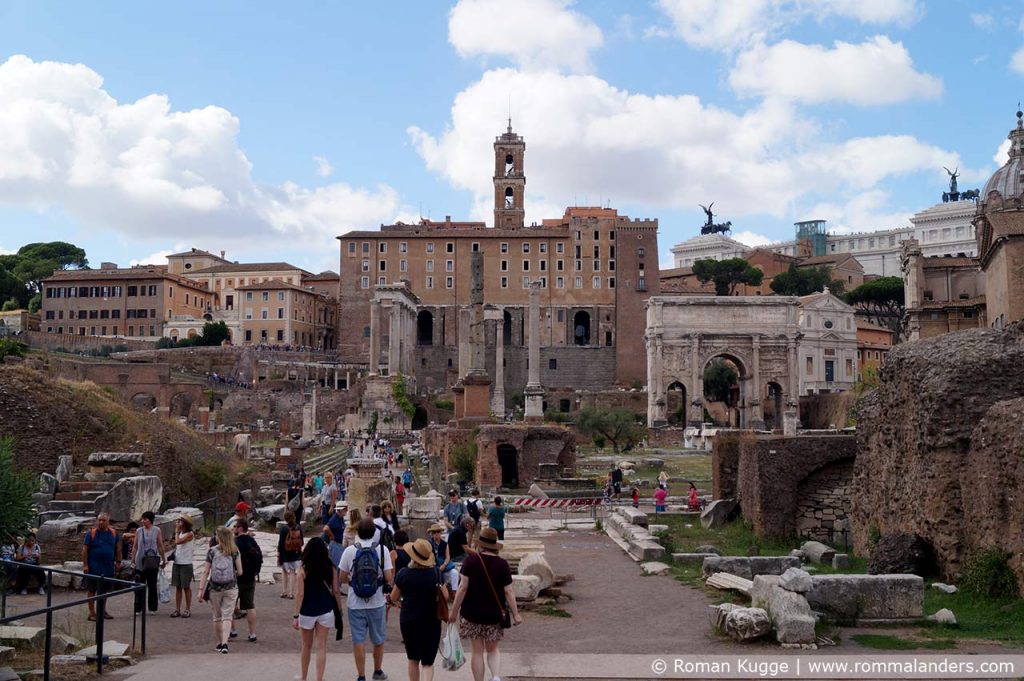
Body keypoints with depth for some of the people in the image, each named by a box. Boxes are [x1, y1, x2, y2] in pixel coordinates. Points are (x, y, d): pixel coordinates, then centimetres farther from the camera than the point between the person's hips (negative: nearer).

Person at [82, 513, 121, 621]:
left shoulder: (113, 533, 5)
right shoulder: (91, 533, -6)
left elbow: (118, 548, 12)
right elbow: (85, 550, -7)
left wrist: (118, 561, 9)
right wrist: (85, 565, -12)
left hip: (108, 567, 4)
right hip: (94, 567, -4)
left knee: (104, 589, 14)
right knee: (92, 590, 2)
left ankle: (103, 610, 28)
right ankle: (92, 613, 8)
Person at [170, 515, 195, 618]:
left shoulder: (190, 534, -10)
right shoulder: (180, 533, 13)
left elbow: (178, 542, -22)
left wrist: (176, 532, -7)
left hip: (186, 564, -7)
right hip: (177, 563, 7)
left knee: (186, 587, 1)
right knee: (178, 587, 8)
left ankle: (188, 610, 8)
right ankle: (177, 610, 13)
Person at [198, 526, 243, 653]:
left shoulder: (211, 551, -4)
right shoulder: (235, 551, -3)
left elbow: (206, 572, -5)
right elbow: (240, 572, -2)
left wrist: (201, 589, -1)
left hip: (215, 588, 0)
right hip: (231, 588, 0)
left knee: (217, 617, 16)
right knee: (227, 616, 1)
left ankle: (219, 643, 24)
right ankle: (224, 643, -15)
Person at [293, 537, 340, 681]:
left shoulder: (304, 569, -10)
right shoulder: (331, 568, -5)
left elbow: (300, 594, -11)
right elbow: (335, 591, -1)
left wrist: (295, 615, -6)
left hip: (307, 612, -1)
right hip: (325, 611, 1)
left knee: (306, 646, 17)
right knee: (321, 647, 4)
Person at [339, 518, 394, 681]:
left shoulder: (349, 551, -6)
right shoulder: (382, 550, -8)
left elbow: (342, 578, 1)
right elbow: (388, 578, -9)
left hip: (355, 603, 0)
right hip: (376, 602, 0)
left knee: (358, 640, 7)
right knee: (378, 639, 18)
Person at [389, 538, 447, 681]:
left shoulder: (403, 574, -9)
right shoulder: (434, 573, -9)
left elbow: (394, 598, 2)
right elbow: (445, 597, -4)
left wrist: (389, 599, 24)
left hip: (408, 620, 1)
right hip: (431, 621, -1)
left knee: (413, 660, 19)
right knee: (428, 662, 3)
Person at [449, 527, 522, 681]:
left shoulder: (471, 560, -10)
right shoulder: (502, 564, -7)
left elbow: (463, 587, -11)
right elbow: (508, 591, -6)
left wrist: (454, 611, -4)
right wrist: (515, 614, 1)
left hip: (472, 613, -1)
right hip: (494, 615, 1)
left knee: (477, 651, 11)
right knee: (493, 649, 16)